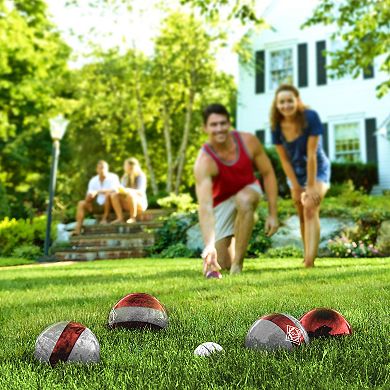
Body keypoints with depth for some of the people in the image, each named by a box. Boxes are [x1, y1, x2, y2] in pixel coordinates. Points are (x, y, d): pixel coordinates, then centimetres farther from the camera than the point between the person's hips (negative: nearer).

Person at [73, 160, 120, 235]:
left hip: (110, 205, -5)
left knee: (109, 194, -33)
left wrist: (98, 191, -34)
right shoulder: (93, 181, 3)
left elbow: (114, 190, -28)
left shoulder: (113, 177, -10)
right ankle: (78, 228, -24)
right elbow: (89, 195, 0)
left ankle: (105, 218, -24)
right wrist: (89, 196, -25)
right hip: (98, 205, 5)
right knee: (81, 203, -12)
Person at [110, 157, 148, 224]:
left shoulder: (140, 176, -11)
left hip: (140, 204, -6)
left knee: (130, 194, -36)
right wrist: (119, 189, -25)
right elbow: (122, 188, 0)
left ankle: (133, 218, -27)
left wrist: (127, 190, -38)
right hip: (128, 204, 6)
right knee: (114, 195, -19)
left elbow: (140, 192, -23)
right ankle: (120, 218, -23)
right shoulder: (125, 177, 8)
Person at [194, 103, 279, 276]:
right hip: (221, 203, -1)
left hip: (248, 190, 1)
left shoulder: (248, 141, -22)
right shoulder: (204, 162, -32)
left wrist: (272, 214, -13)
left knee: (244, 199, -39)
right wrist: (209, 245, -55)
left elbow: (268, 173, -9)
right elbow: (205, 206, -43)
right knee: (221, 264, -3)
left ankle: (238, 262, -25)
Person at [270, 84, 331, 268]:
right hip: (295, 173, 4)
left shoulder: (311, 117, -25)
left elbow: (311, 154, -25)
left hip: (317, 171, -4)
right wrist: (296, 188, -10)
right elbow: (284, 160, -10)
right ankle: (307, 257, 26)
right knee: (302, 217, 11)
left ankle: (310, 261, -29)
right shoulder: (277, 125, -15)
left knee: (310, 209, -22)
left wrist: (311, 187, -23)